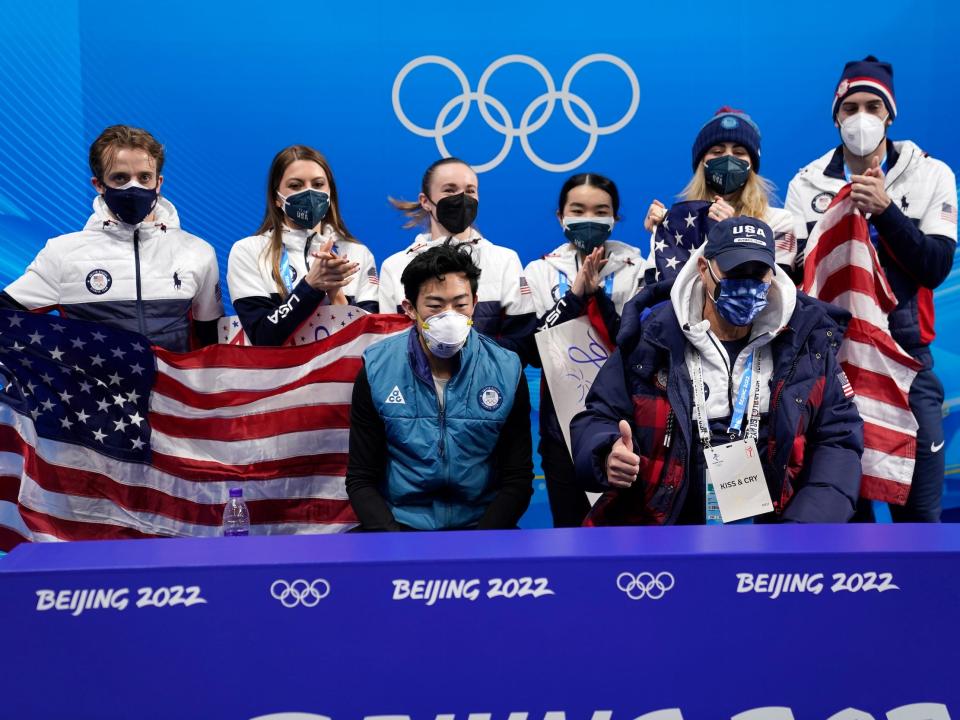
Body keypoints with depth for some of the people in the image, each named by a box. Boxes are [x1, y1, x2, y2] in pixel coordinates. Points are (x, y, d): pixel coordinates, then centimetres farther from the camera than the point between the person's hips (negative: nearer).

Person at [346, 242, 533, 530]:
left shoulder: (506, 372, -3)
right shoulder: (377, 371, -4)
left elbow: (517, 478, 1)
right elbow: (361, 479, 0)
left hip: (481, 523, 1)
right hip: (399, 522, 0)